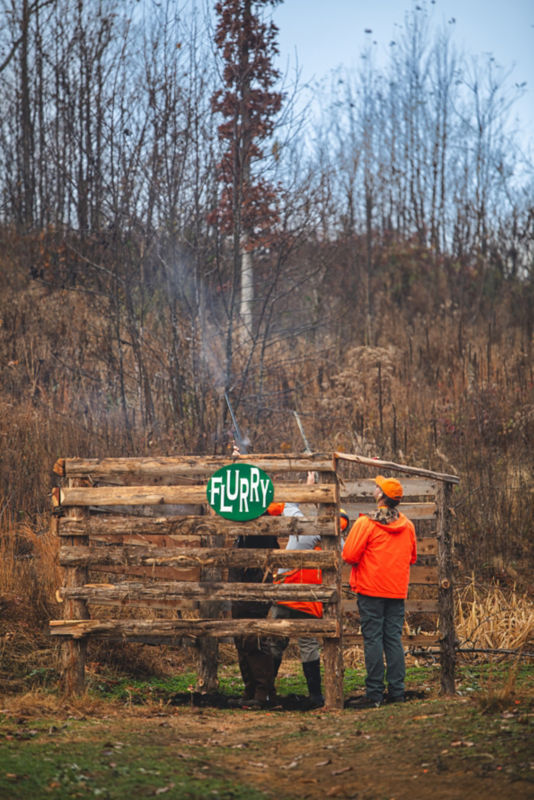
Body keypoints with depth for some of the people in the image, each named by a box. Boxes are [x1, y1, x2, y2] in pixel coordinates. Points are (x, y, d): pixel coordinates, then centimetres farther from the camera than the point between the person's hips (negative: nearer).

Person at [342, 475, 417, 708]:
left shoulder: (366, 523, -12)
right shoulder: (407, 525, 6)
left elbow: (349, 555, -13)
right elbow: (411, 557, 17)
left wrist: (366, 561, 7)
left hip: (370, 590, -5)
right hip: (397, 590, 5)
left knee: (373, 639, -2)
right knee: (394, 638, 8)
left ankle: (375, 693, -2)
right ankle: (396, 691, 7)